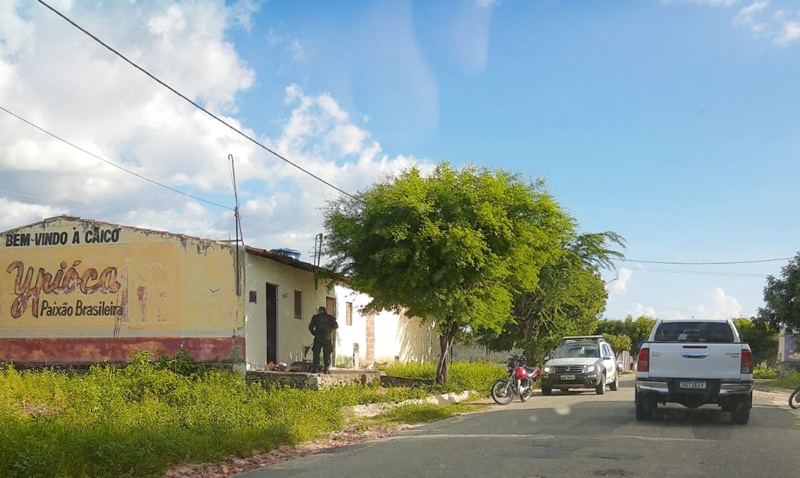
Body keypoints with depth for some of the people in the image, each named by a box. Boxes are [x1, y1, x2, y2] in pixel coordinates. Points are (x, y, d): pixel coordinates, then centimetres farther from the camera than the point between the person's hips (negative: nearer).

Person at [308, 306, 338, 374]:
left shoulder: (316, 317, 4)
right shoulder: (330, 317, 5)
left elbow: (310, 327, 2)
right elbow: (336, 326, 5)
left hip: (318, 338, 0)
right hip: (327, 338, 1)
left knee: (316, 353, 6)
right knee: (327, 354, 5)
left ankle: (316, 368, -3)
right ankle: (327, 369, -2)